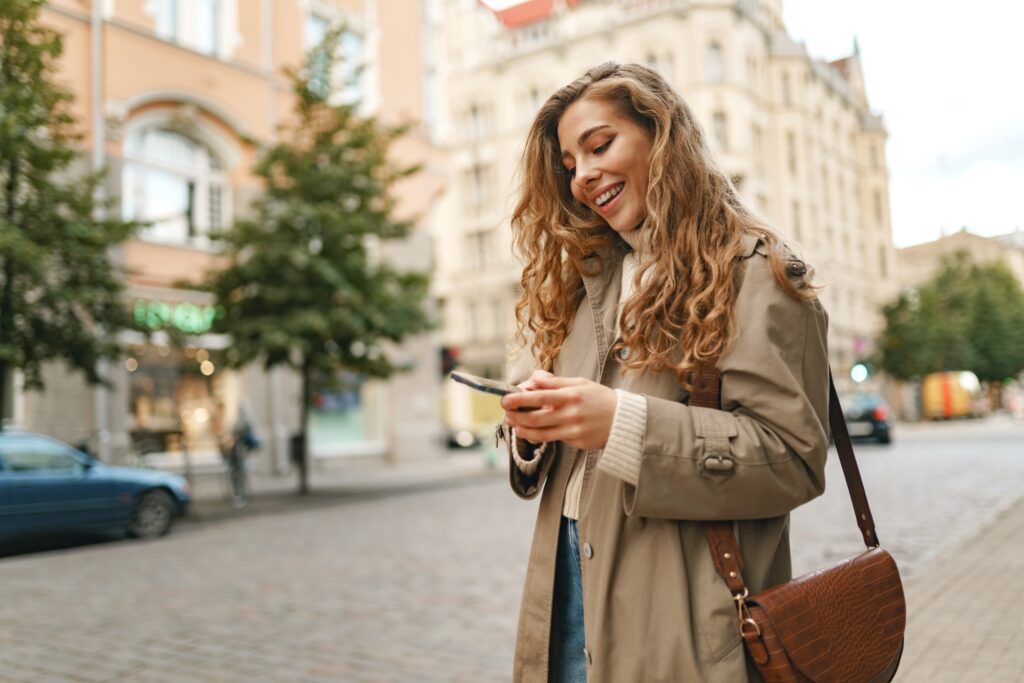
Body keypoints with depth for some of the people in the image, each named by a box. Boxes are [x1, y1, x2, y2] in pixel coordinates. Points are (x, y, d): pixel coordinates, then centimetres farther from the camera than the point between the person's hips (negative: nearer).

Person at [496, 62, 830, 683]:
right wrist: (531, 426, -9)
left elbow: (793, 457, -15)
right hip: (569, 584, 6)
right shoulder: (580, 281, 12)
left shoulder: (751, 272, -6)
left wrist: (625, 426, -23)